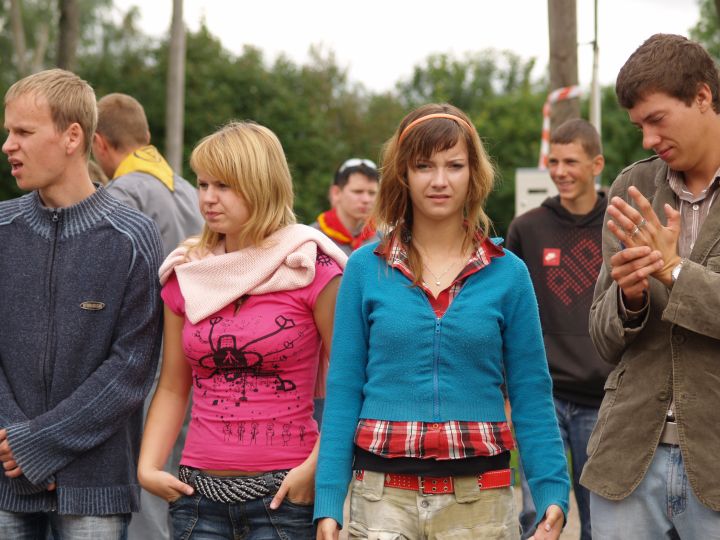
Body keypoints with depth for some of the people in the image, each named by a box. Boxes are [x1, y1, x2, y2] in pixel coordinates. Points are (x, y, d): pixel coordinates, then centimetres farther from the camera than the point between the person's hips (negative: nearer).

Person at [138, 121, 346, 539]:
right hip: (199, 491, 4)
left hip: (282, 493, -4)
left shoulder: (310, 268, -5)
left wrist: (315, 468, -15)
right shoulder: (185, 275, 9)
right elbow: (173, 387, 12)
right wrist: (148, 466, 0)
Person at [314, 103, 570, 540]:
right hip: (383, 494, 0)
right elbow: (343, 392, 2)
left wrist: (553, 494, -7)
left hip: (478, 500, 0)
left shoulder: (507, 274, 2)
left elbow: (532, 397, 3)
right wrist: (329, 503, -4)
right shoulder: (366, 269, 2)